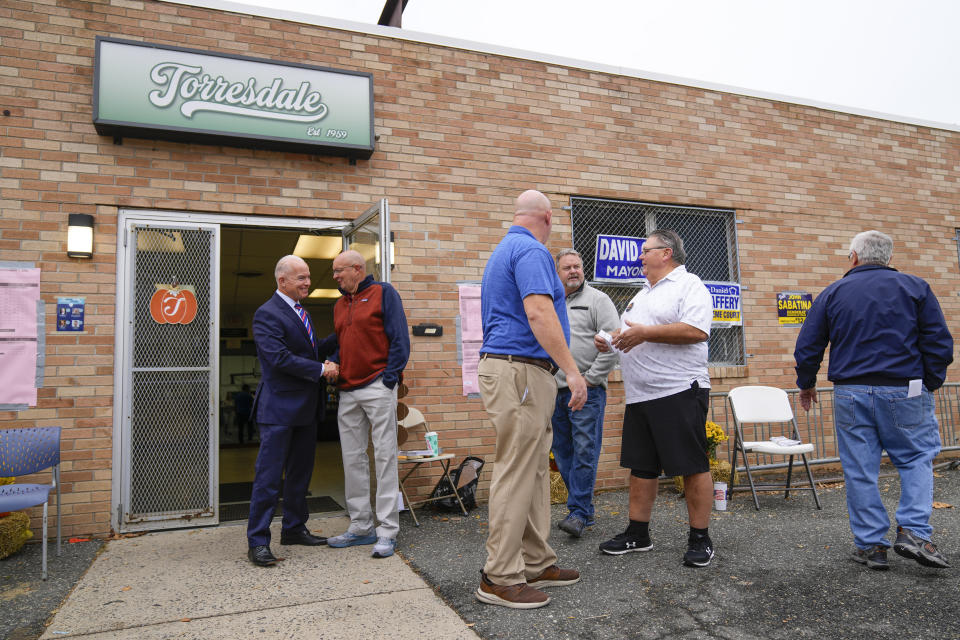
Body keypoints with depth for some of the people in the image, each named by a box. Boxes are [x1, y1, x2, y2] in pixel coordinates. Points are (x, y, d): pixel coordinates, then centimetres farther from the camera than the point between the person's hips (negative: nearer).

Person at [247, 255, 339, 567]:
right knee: (269, 475, -3)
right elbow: (280, 358, -22)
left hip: (305, 407, 9)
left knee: (300, 472, 16)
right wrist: (321, 369, -17)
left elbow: (313, 350, 20)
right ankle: (258, 541, 6)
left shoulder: (300, 312, 15)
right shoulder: (267, 314, -13)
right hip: (279, 407, -9)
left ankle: (294, 528, 29)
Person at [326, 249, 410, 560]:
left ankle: (387, 531, 2)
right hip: (348, 392, 7)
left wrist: (388, 379, -14)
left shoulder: (383, 293, -1)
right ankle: (361, 527, 20)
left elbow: (399, 339, -7)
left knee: (384, 457, -4)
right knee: (353, 459, 9)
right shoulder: (340, 305, 20)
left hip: (377, 387, -7)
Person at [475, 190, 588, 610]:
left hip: (509, 367, 11)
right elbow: (538, 313, -23)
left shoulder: (504, 250, 22)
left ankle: (535, 563, 22)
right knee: (516, 474, -6)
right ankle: (499, 578, 3)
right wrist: (572, 370, -22)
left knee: (534, 472, 13)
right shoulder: (531, 250, -10)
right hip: (521, 370, -11)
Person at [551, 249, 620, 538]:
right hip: (555, 392, 6)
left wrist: (590, 378, -12)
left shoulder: (597, 300, 0)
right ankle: (585, 509, 21)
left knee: (584, 451, -7)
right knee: (562, 452, 10)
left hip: (587, 391, -6)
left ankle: (578, 511, -1)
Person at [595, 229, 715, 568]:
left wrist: (645, 332, -19)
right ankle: (638, 533, 22)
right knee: (641, 466, 12)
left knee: (692, 467, -1)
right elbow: (629, 330, 31)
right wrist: (609, 338, 9)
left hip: (679, 391, -9)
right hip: (639, 396, 9)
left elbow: (697, 331, -19)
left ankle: (700, 539, 11)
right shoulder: (642, 294, 22)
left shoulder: (689, 285, -5)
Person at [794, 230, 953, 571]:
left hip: (850, 393, 0)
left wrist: (806, 385, 18)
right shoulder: (916, 287, 4)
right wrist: (930, 385, 12)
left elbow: (807, 348, 5)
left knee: (859, 471, 6)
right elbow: (940, 343, 1)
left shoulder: (832, 293, 4)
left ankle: (871, 545, 12)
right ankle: (913, 532, 2)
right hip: (904, 391, 0)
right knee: (917, 458, 15)